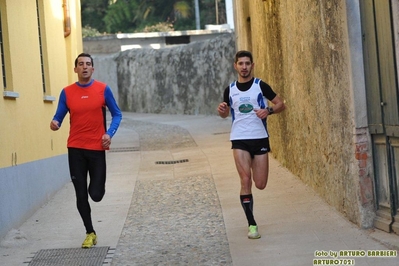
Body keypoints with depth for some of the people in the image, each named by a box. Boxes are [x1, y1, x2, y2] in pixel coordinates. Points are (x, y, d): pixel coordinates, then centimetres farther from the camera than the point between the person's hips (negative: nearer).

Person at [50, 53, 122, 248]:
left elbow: (117, 114, 4)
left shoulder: (103, 89, -2)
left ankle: (95, 186, 35)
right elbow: (59, 117, 5)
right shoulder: (67, 92, 1)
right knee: (80, 194, 2)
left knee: (96, 194, -3)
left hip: (97, 148, -1)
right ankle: (90, 233, 17)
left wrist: (109, 133, -12)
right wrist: (55, 123, -19)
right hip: (75, 148, 1)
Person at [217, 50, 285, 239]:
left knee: (260, 185, 1)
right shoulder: (230, 89, 6)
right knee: (245, 181, -12)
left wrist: (268, 111, -18)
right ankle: (252, 224, -6)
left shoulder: (260, 86, -1)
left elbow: (281, 104, 2)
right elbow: (225, 114, 20)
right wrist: (221, 110, -4)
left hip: (260, 138, 0)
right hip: (239, 140, 1)